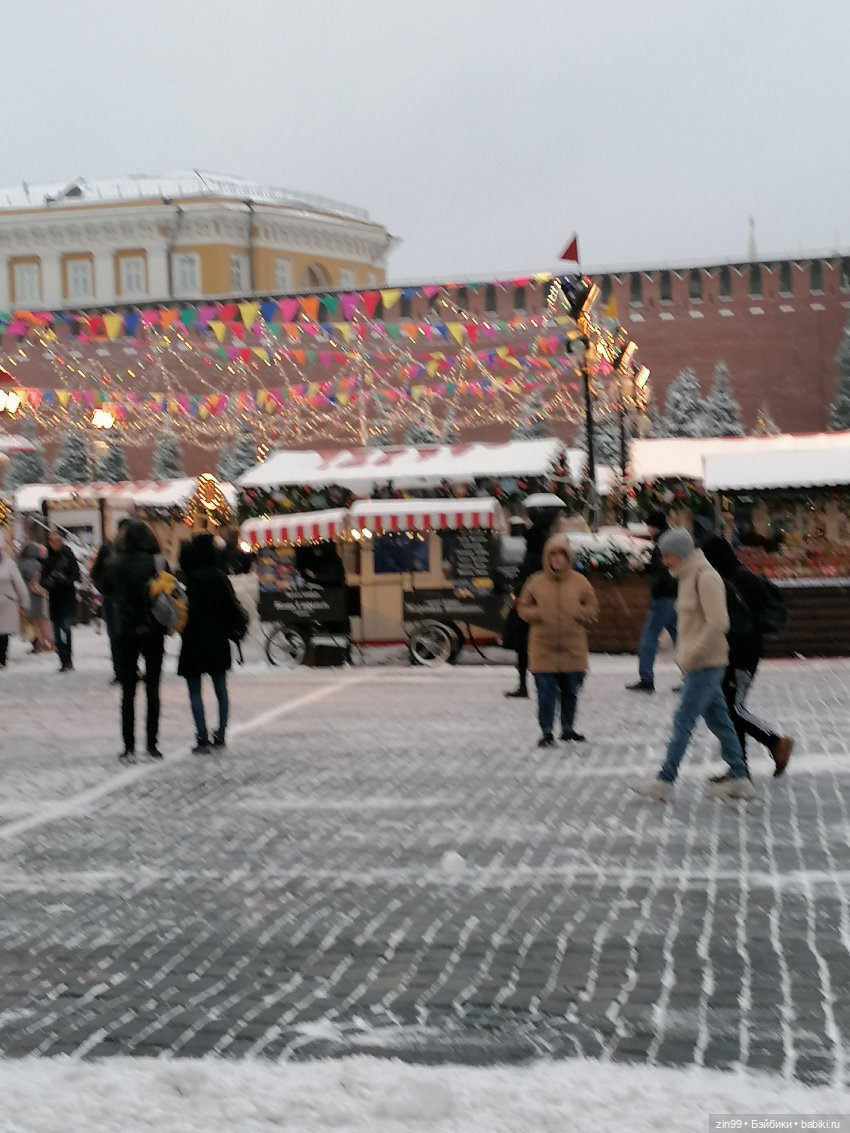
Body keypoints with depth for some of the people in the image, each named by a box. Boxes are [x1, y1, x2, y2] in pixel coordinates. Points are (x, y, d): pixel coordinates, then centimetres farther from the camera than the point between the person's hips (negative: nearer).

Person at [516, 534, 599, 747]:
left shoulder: (579, 581, 1)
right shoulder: (536, 582, 0)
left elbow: (593, 607, 10)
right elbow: (523, 607, 9)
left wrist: (581, 613, -11)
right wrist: (535, 614, -11)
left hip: (573, 649, 1)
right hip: (543, 648, -1)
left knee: (570, 691, 13)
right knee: (546, 693, -1)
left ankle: (568, 728, 30)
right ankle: (547, 732, 7)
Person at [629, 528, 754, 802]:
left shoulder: (706, 577, -16)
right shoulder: (688, 576, 15)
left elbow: (718, 623, -23)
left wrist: (691, 655, -19)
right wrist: (684, 653, 13)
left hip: (705, 664, -10)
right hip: (698, 664, 10)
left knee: (683, 722, -7)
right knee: (718, 720, 12)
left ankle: (664, 782, -3)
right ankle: (738, 779, 17)